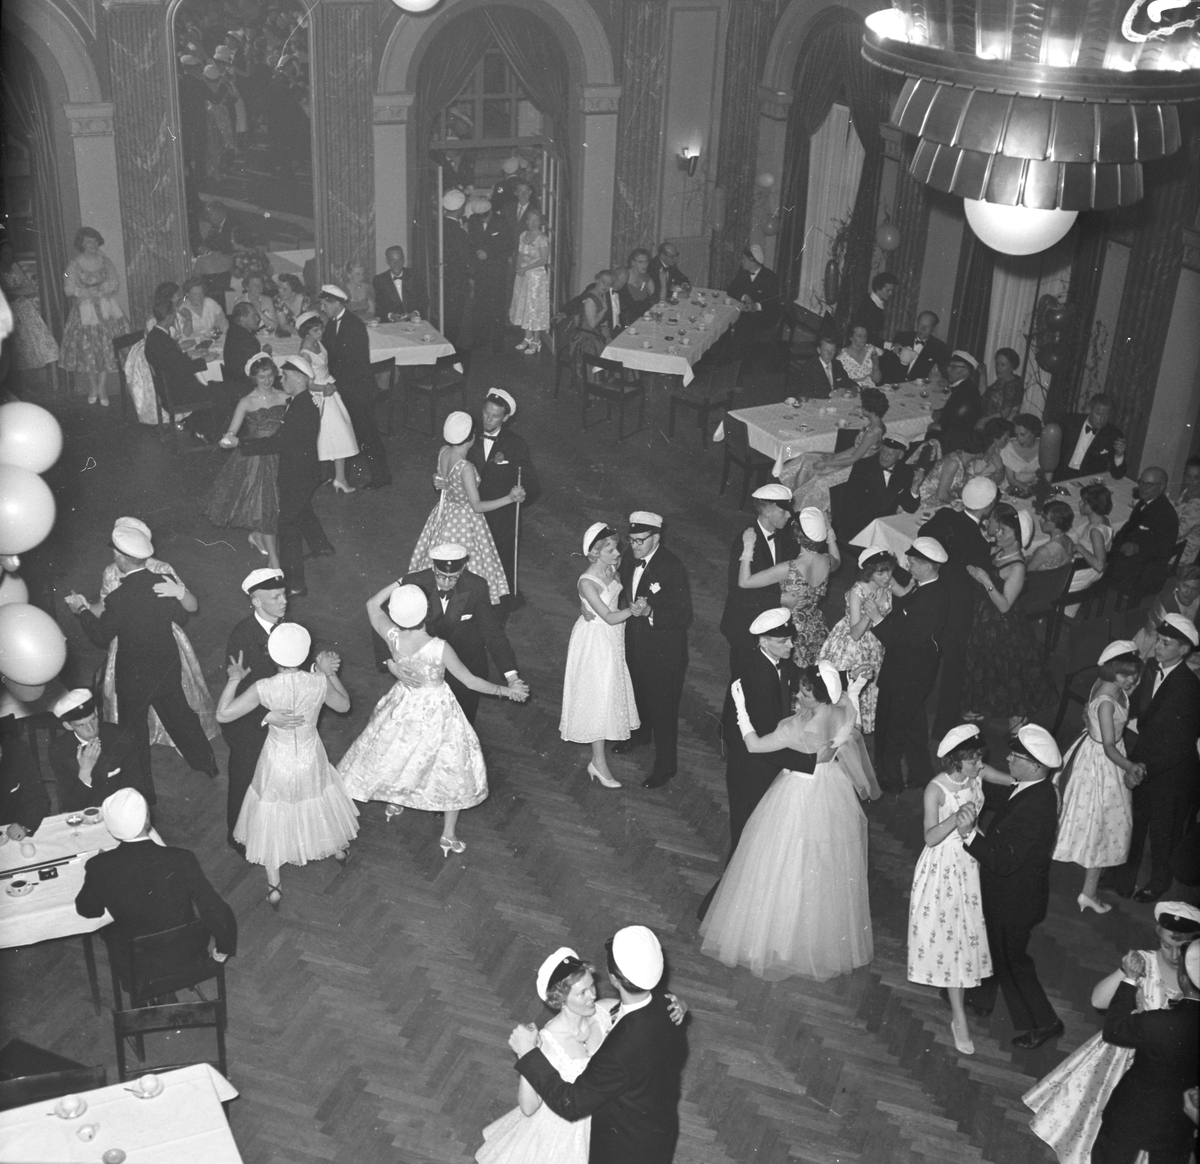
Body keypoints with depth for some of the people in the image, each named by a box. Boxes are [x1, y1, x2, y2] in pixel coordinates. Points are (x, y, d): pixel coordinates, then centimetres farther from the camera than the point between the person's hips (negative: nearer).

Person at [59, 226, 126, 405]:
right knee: (87, 350, -3)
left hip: (107, 310, 2)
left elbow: (115, 281, 1)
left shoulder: (105, 261, 8)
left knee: (107, 348, -4)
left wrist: (93, 289, -12)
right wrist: (99, 290, -12)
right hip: (85, 312, -2)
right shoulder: (74, 265, 0)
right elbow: (70, 289, -8)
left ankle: (101, 387, 8)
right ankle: (92, 389, 13)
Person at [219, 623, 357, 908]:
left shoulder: (263, 689, -29)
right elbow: (344, 705, -4)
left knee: (273, 819, 20)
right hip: (310, 758, 2)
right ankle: (337, 848, 59)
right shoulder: (319, 683, -24)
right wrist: (329, 672, 3)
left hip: (277, 761, -2)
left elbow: (222, 714, -24)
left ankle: (274, 887, 31)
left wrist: (234, 679, -13)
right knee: (318, 802, 32)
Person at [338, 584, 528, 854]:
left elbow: (372, 604, -4)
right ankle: (449, 835, 27)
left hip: (404, 705, 4)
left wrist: (399, 582, -8)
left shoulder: (392, 637, -24)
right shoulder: (440, 648, -33)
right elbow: (470, 681, -21)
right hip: (436, 711, -4)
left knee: (396, 752, 33)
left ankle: (393, 802, 56)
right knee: (453, 769, 17)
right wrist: (505, 690, -10)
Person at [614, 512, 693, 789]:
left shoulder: (673, 569, -28)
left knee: (663, 706, 8)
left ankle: (665, 764, 27)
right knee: (638, 692, 29)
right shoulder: (630, 558, -7)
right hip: (635, 641, 7)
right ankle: (639, 733, 57)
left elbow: (684, 617, -26)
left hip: (663, 650, -7)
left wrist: (651, 613, -38)